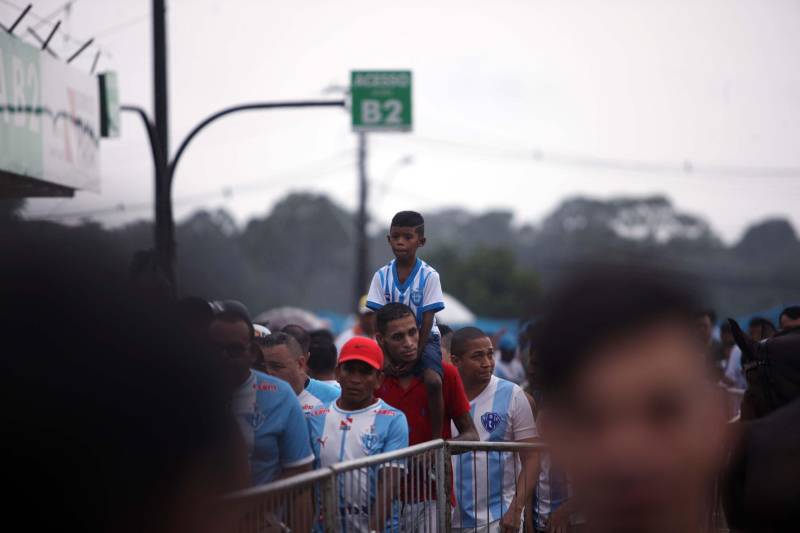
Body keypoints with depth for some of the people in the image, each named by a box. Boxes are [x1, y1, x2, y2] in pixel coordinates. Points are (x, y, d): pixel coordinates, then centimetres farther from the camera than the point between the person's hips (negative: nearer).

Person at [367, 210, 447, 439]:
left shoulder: (429, 276, -12)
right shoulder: (382, 276, -4)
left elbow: (427, 321, -12)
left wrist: (415, 355, -19)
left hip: (424, 339, -3)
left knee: (433, 380, -29)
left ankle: (437, 436, -17)